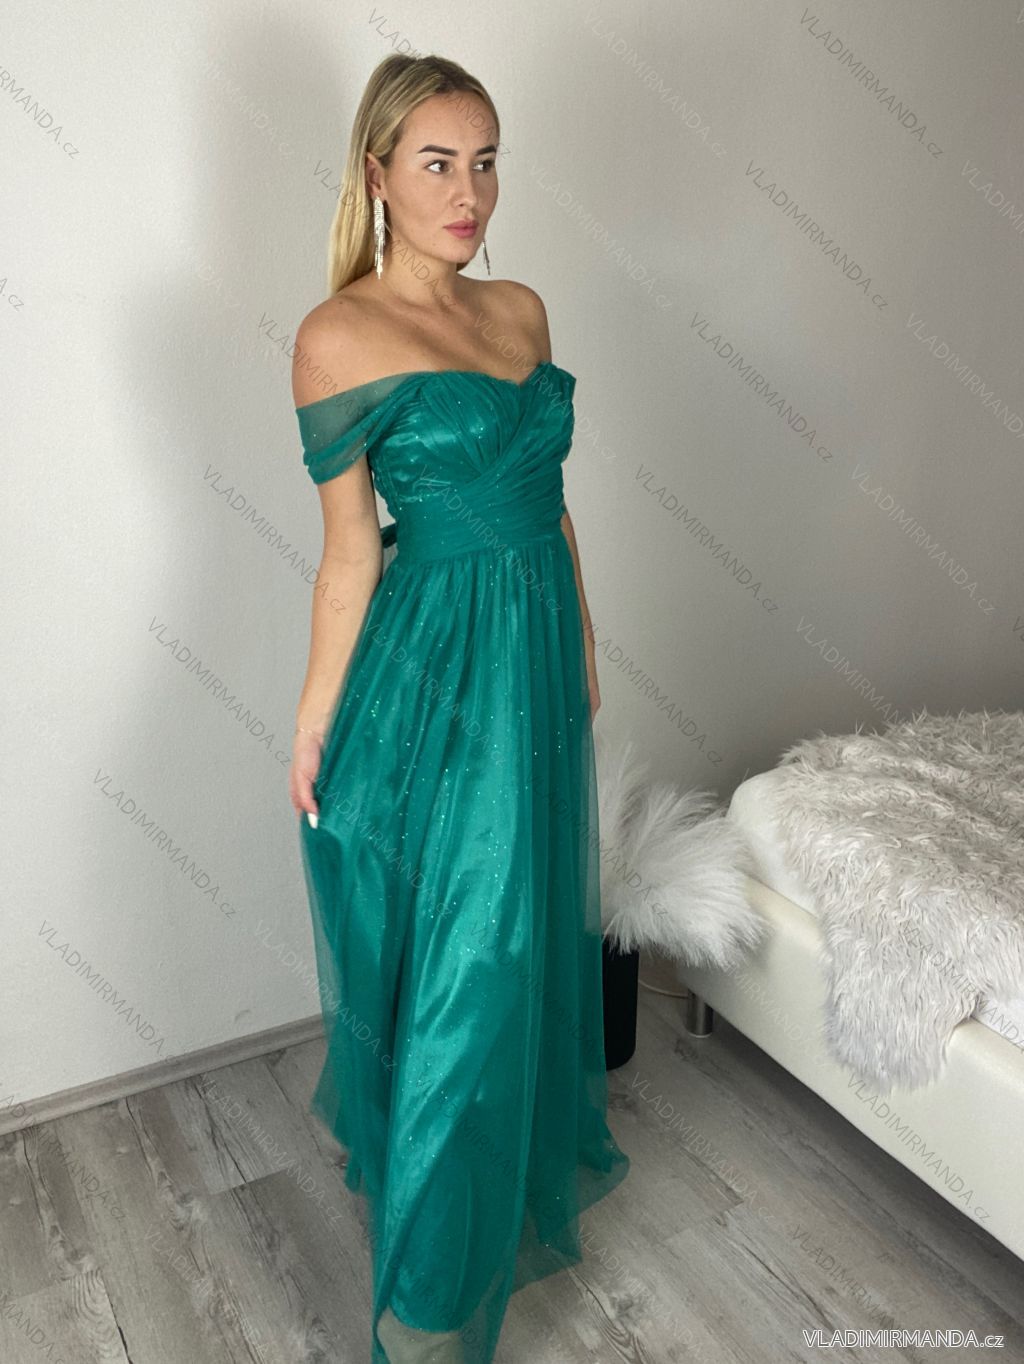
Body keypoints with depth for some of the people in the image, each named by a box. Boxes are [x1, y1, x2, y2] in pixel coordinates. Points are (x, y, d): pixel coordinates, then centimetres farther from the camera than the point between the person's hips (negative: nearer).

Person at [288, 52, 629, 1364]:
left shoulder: (521, 307, 9)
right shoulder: (340, 333, -11)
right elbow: (351, 549, -9)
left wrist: (582, 643, 16)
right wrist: (314, 723, -7)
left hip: (540, 653, 7)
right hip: (434, 670, -7)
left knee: (540, 926, 21)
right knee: (453, 964, 4)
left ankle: (537, 1159, 49)